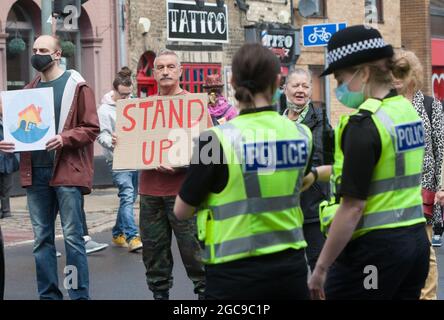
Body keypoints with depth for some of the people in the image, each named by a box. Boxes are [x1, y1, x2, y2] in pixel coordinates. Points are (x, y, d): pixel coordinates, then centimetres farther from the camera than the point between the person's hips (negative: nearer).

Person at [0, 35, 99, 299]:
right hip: (36, 171, 6)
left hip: (67, 171, -6)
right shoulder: (30, 89, 16)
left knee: (72, 236, -3)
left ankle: (80, 295, 2)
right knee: (42, 238, 8)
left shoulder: (76, 86, -1)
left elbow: (91, 128, -6)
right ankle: (48, 294, 15)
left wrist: (64, 138, -22)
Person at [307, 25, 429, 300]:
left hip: (374, 248, -8)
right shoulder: (408, 110, 8)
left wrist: (321, 268, -16)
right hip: (416, 241, 8)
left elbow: (352, 207, -21)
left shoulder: (365, 124, -17)